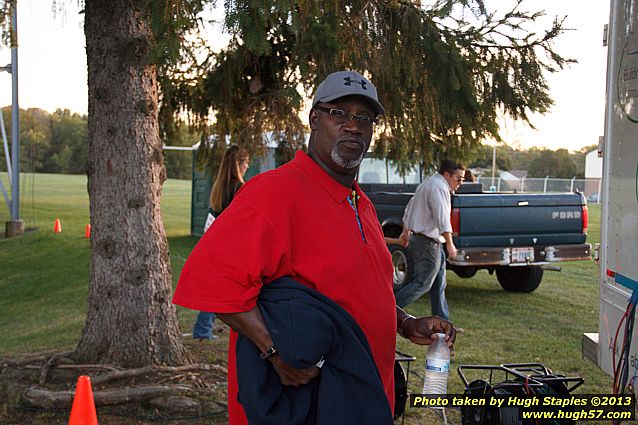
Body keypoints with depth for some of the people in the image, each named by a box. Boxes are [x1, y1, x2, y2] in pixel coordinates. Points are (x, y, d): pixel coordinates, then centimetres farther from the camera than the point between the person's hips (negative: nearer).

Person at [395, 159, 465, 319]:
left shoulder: (427, 185, 18)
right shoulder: (439, 188, -15)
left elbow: (409, 209, 26)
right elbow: (442, 218, -24)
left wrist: (406, 231, 35)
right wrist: (450, 244, -25)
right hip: (428, 242, -11)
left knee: (439, 285, 13)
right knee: (422, 283, -7)